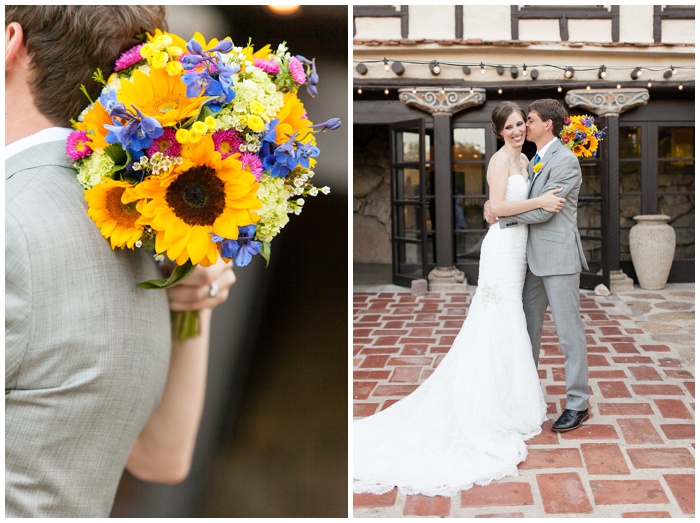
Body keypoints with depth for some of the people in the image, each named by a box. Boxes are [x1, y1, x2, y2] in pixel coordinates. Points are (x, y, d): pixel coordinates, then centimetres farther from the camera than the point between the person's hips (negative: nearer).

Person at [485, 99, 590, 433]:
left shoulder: (565, 161, -13)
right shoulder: (535, 161, 15)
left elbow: (543, 210, -19)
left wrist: (501, 214, -12)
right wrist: (493, 205, -3)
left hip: (559, 257, -9)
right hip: (535, 258, 9)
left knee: (568, 330, -2)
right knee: (528, 324, 16)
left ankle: (578, 404, 7)